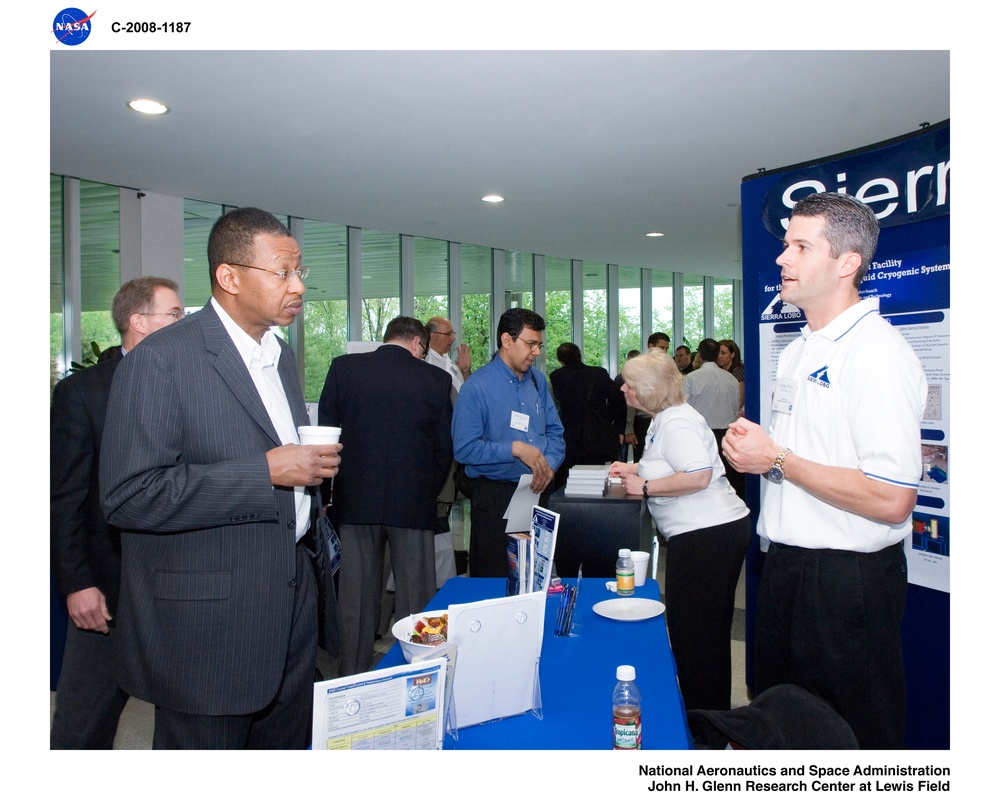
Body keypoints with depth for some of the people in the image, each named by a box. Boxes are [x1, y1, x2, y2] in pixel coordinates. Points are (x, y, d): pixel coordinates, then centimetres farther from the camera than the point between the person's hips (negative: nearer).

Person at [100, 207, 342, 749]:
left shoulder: (280, 355, 11)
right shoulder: (160, 359, -14)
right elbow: (128, 494, -22)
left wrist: (313, 464, 6)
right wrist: (266, 472, -23)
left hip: (291, 603, 7)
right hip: (205, 628, -7)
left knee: (288, 756, 18)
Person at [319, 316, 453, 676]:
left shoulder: (343, 367, -2)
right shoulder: (436, 379, -4)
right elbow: (444, 447, 0)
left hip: (355, 499, 2)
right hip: (413, 502, -1)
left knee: (356, 597, 12)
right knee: (415, 596, 10)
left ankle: (353, 677, 24)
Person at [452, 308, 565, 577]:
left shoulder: (538, 380, 8)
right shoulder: (477, 387, -11)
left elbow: (554, 431, 13)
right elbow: (464, 449, -16)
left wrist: (550, 465, -6)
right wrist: (515, 449, -20)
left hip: (538, 492, 6)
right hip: (495, 497, -5)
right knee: (494, 579, 6)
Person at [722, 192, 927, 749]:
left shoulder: (878, 353, -20)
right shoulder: (799, 351, 10)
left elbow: (891, 500, -28)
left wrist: (776, 459, -21)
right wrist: (751, 445, 1)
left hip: (848, 580, -9)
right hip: (788, 566, 9)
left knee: (851, 734, 11)